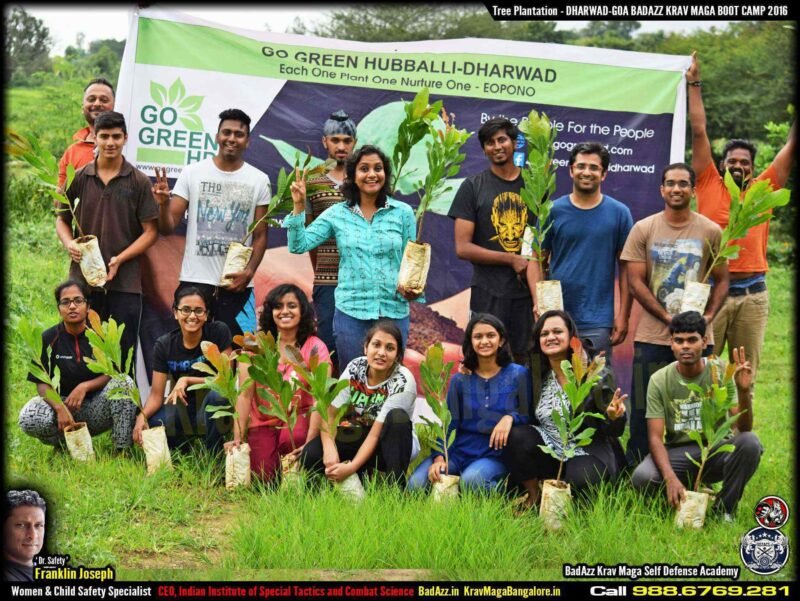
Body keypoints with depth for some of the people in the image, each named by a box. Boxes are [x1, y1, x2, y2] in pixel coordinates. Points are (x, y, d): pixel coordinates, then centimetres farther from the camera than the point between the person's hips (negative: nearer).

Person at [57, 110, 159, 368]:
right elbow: (62, 219, 15)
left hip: (125, 281, -2)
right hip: (82, 278, 2)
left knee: (124, 352, 3)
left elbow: (150, 231, -1)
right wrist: (69, 243, -6)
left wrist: (120, 259, -12)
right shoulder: (79, 178, 7)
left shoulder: (139, 182, 1)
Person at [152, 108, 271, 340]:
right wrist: (163, 204, -19)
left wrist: (249, 272, -8)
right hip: (194, 281, 0)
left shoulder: (259, 180, 5)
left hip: (237, 285, 1)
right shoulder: (192, 173, 2)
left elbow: (260, 236, 7)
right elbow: (167, 228, 2)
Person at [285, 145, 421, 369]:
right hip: (351, 311, 0)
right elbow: (298, 245, 0)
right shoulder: (337, 214, 4)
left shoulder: (403, 213, 2)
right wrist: (299, 206, -9)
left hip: (394, 311, 0)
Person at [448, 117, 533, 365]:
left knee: (526, 362, 6)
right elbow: (463, 248, -4)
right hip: (489, 295, -2)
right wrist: (512, 260, -8)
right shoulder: (473, 187, 2)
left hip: (528, 291, 2)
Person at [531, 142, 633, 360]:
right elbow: (537, 260, 4)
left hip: (598, 321, -1)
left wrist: (623, 315, -1)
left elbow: (626, 267, 3)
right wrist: (539, 303, -8)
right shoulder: (553, 211, 4)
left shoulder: (619, 213, 3)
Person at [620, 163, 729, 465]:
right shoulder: (643, 229, 2)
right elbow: (635, 281, -2)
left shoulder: (711, 231, 5)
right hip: (652, 336, 0)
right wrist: (668, 317, -11)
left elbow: (721, 279, 9)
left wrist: (709, 315, -8)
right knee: (643, 408, 4)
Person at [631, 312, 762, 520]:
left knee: (750, 442, -31)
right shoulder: (659, 380, -8)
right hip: (677, 453, 0)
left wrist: (744, 391, -35)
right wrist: (670, 478, -29)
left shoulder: (721, 373, -7)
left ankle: (723, 509, -9)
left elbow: (742, 428, -15)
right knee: (642, 478, -30)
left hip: (715, 449, 0)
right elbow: (655, 437, -11)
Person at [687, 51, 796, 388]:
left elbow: (792, 145, 10)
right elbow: (699, 132, 3)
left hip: (753, 293, 3)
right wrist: (694, 84, 2)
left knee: (746, 373, 9)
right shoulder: (709, 185, 4)